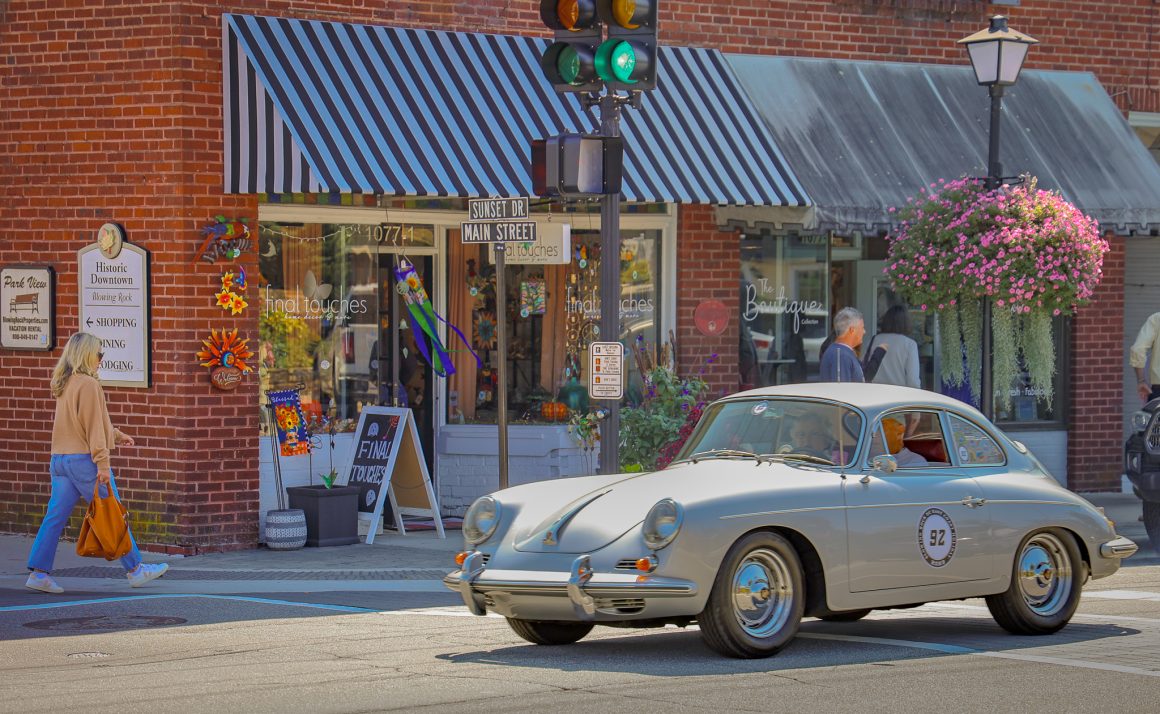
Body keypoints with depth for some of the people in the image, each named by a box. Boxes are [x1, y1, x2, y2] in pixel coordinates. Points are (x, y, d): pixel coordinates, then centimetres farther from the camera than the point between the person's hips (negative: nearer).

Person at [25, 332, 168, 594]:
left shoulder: (64, 384, 13)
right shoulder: (88, 384, -14)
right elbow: (93, 427, -16)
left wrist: (116, 435, 33)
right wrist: (103, 464, -16)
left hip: (60, 460, 8)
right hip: (83, 459, -8)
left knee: (55, 516, 6)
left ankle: (39, 572, 0)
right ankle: (135, 570, 8)